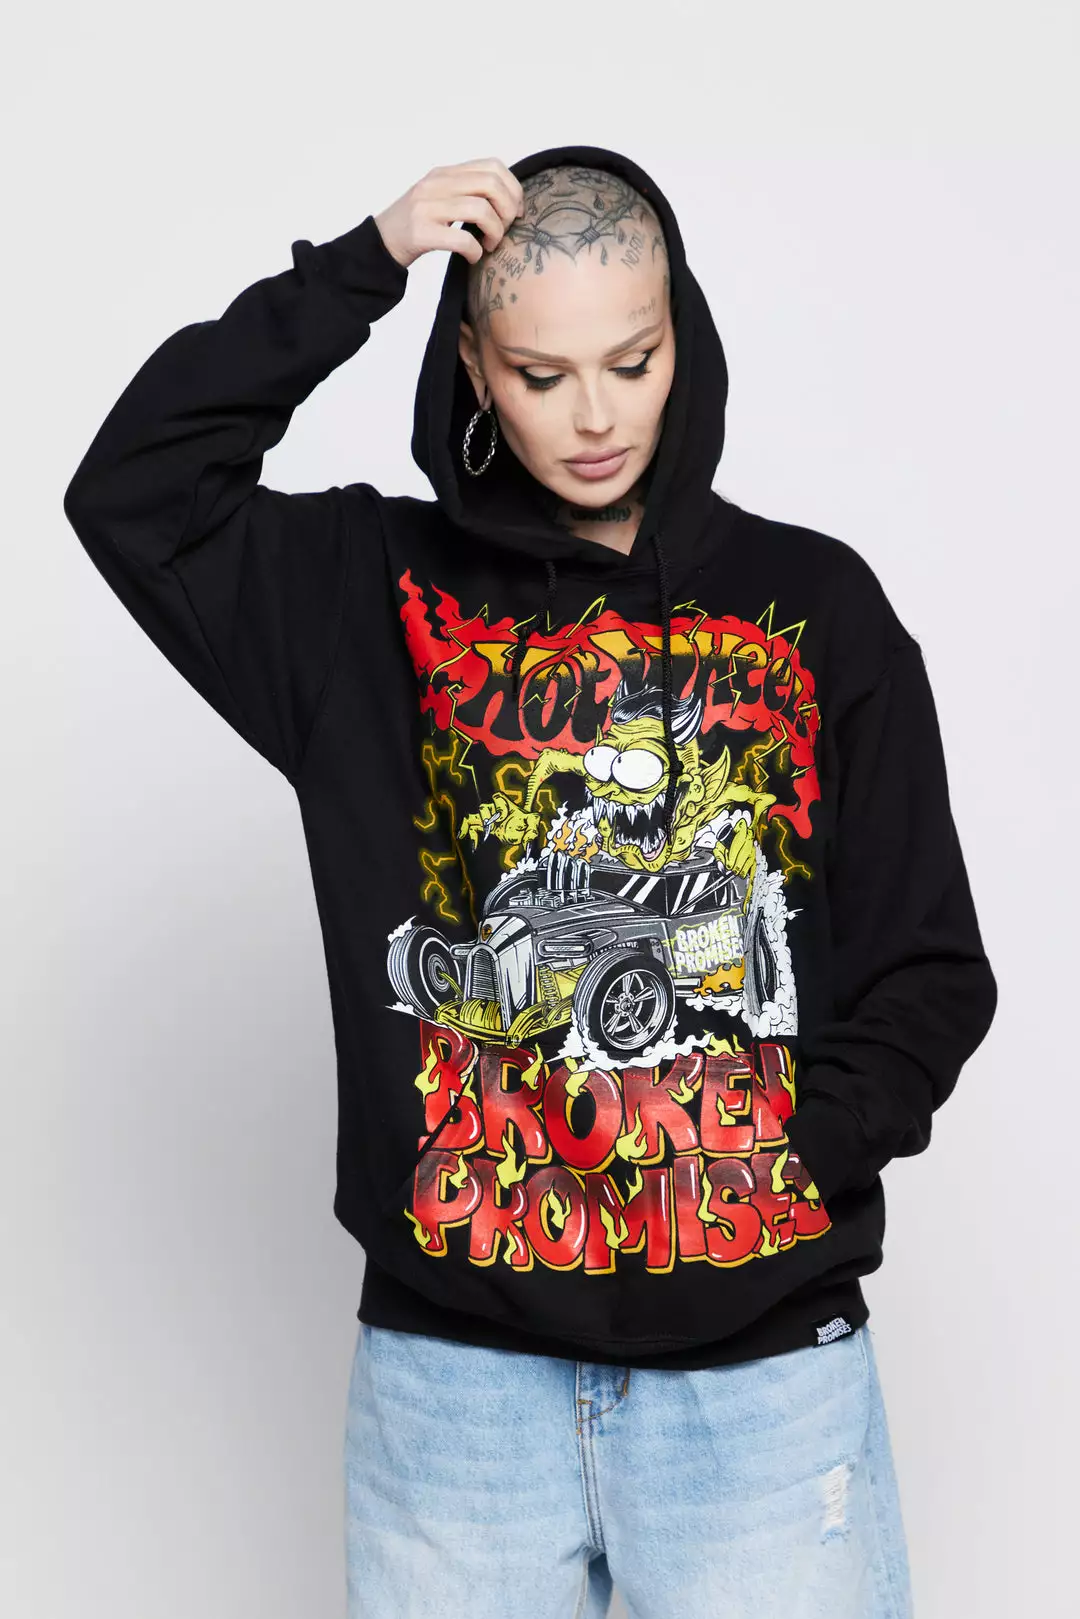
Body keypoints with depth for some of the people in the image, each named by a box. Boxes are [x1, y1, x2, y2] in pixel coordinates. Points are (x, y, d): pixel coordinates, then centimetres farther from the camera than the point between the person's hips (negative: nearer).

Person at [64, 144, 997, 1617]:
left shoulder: (813, 604, 4)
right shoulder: (375, 589, 6)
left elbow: (927, 971, 5)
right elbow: (131, 492, -6)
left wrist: (804, 1152, -10)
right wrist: (359, 270, -8)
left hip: (762, 1359, 0)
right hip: (451, 1356, 0)